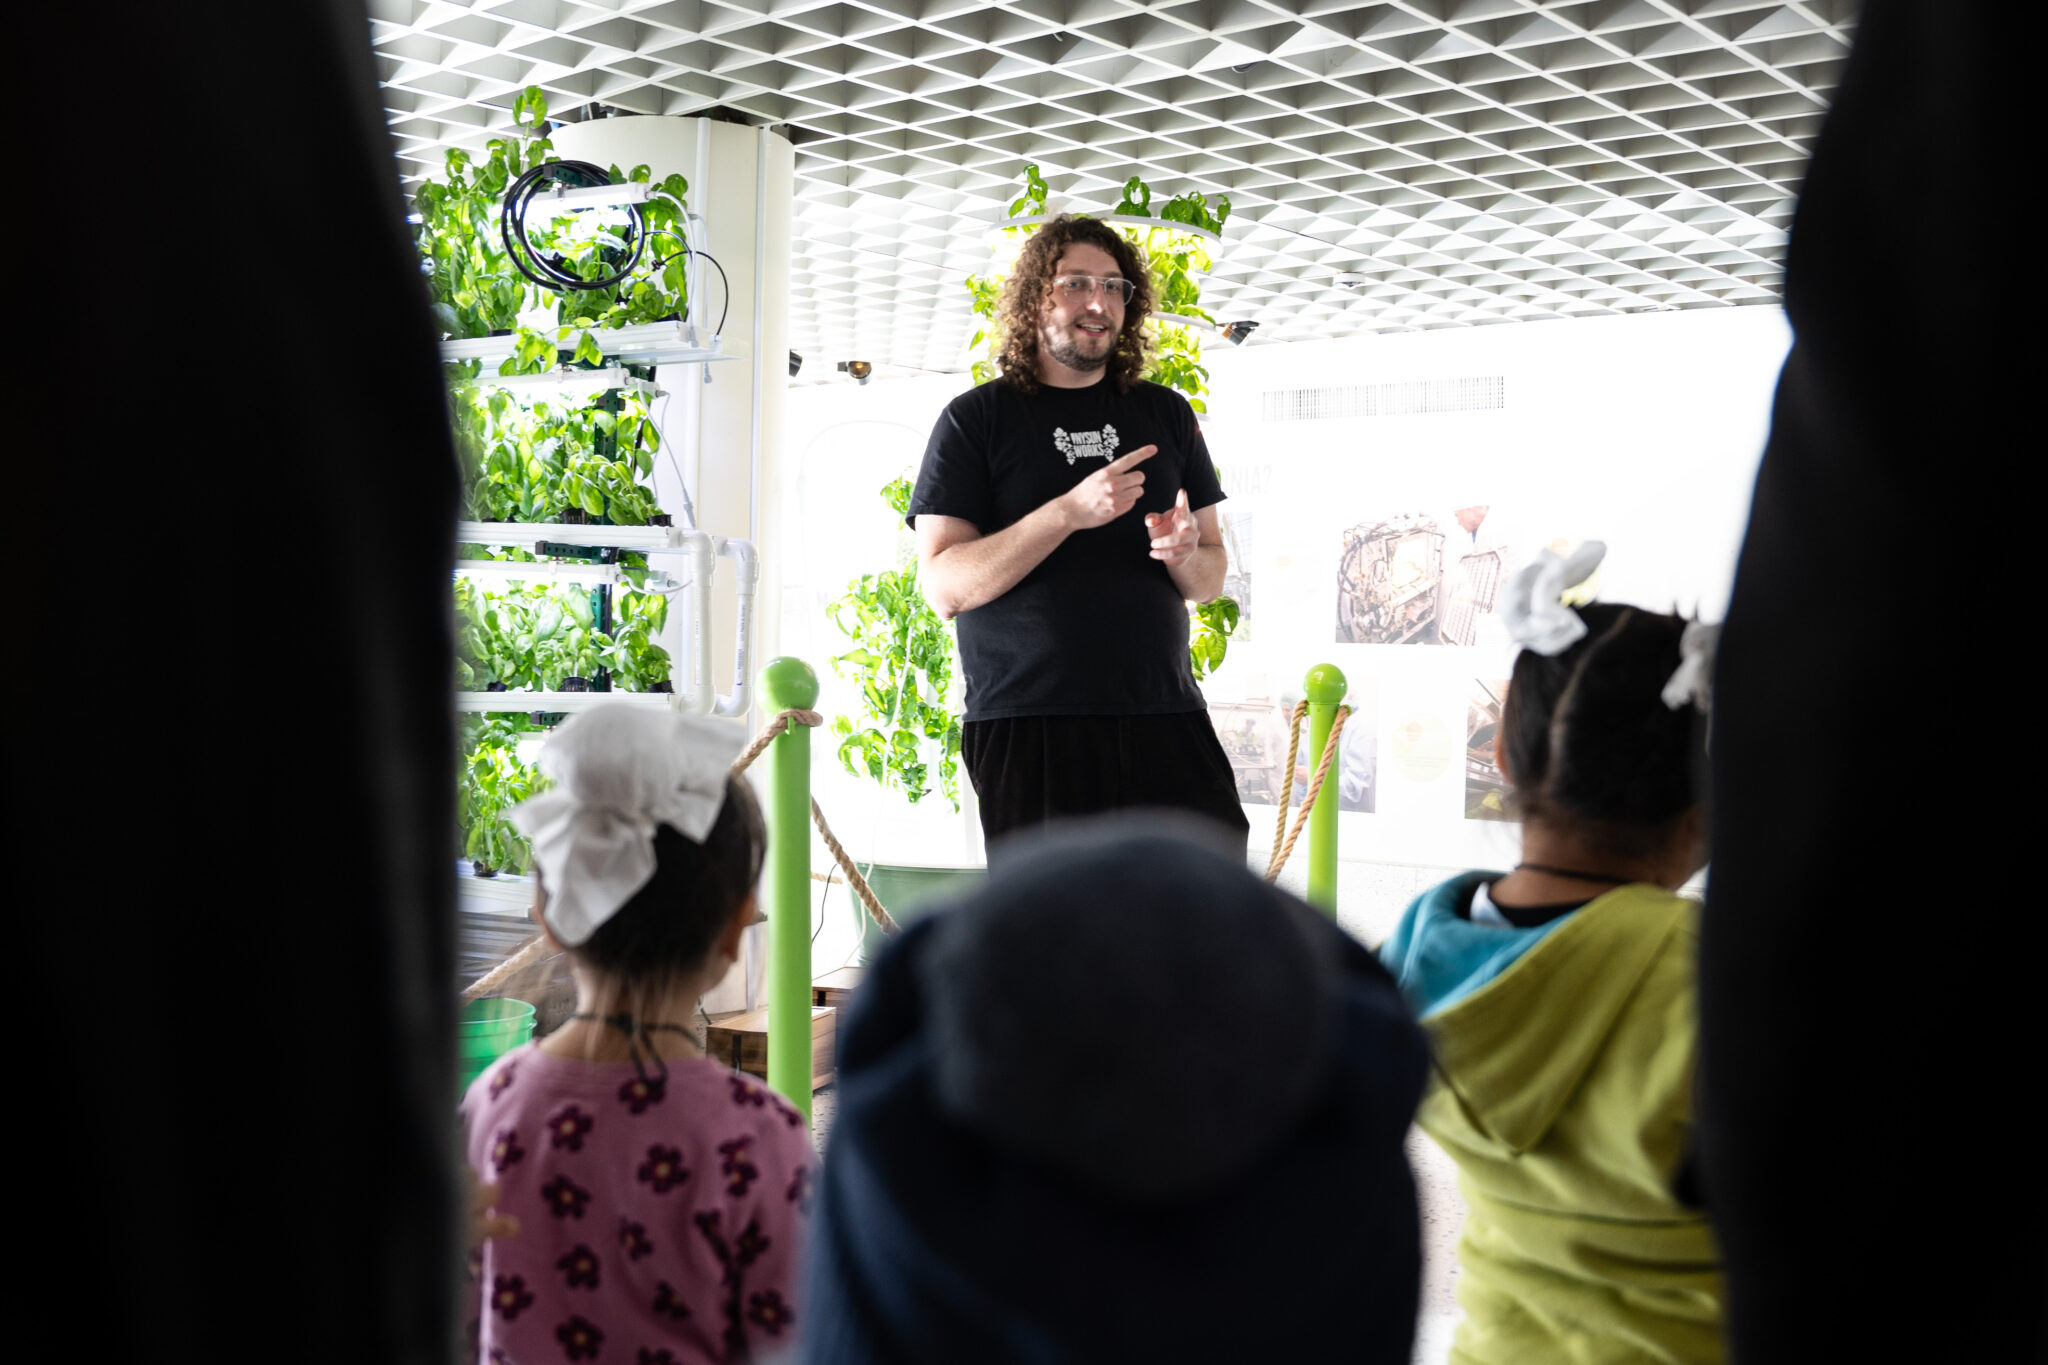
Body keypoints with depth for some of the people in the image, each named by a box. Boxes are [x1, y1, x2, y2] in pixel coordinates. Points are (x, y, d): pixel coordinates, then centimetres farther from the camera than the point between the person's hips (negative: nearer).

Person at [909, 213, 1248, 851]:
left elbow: (1211, 576, 19)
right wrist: (1070, 512, -16)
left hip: (1166, 721, 3)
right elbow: (944, 587, -6)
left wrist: (1184, 553, -5)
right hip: (1027, 731, -3)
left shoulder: (1165, 414, 17)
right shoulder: (977, 418, 5)